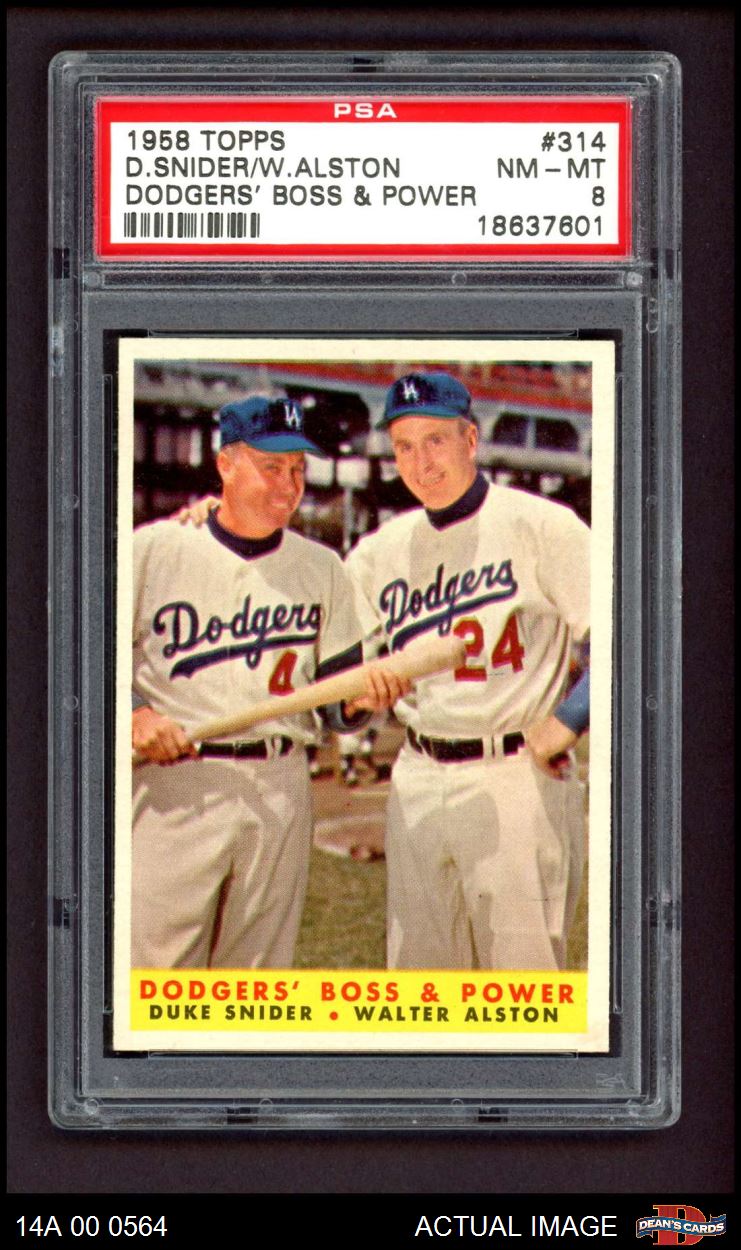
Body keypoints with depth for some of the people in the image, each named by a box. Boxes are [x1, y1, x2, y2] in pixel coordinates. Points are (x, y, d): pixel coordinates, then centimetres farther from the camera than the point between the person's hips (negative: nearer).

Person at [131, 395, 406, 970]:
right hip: (174, 784, -3)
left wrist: (362, 699, -13)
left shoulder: (321, 568, 10)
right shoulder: (154, 549, 0)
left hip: (281, 791, 3)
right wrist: (132, 714, -13)